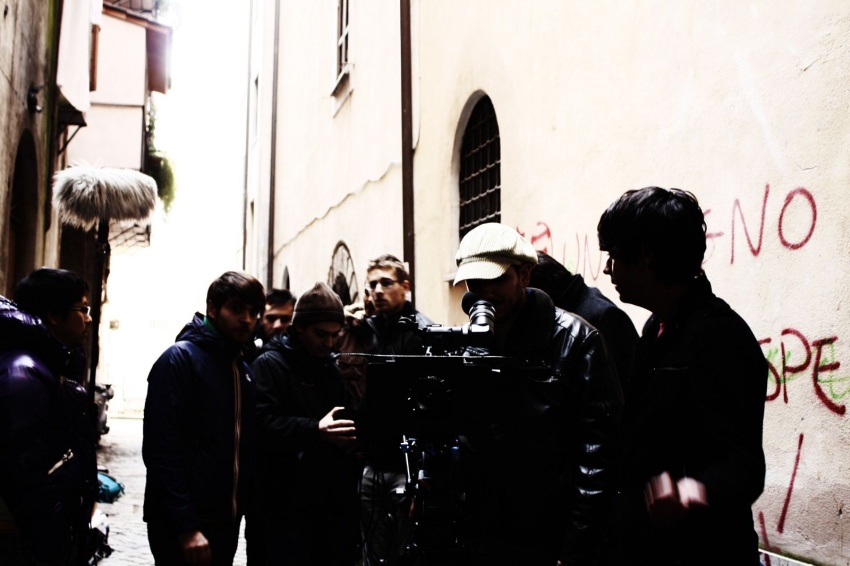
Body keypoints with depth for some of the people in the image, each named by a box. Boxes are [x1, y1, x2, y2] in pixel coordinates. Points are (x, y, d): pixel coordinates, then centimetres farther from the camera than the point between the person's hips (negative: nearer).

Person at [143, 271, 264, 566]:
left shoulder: (244, 371, 11)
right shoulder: (180, 359, -11)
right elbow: (162, 451, -18)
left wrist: (240, 507, 6)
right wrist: (186, 526, -20)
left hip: (227, 522, 7)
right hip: (182, 527, -7)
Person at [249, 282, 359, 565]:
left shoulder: (332, 369, 18)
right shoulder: (270, 364, -5)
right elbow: (260, 425, -18)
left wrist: (351, 436, 5)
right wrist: (316, 431, -23)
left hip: (336, 502, 7)